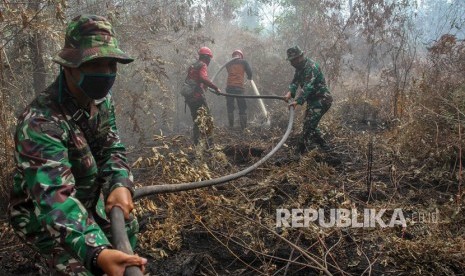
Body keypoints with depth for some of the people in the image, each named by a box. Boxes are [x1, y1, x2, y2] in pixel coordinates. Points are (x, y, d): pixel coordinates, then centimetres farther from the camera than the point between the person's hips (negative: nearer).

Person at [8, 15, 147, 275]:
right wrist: (98, 253, -60)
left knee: (127, 226, 24)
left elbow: (112, 148, -8)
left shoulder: (102, 98, -10)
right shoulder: (41, 122, -37)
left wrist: (120, 184, -30)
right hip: (44, 213, -7)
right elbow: (55, 198, -46)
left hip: (89, 198, 8)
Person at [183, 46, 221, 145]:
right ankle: (208, 143, -8)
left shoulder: (192, 66, 22)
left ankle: (196, 143, 15)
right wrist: (215, 88, -23)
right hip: (198, 96, -8)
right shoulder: (202, 65, -4)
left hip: (188, 97, 9)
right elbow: (203, 78, -23)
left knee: (196, 120, 14)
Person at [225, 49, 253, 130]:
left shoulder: (228, 64, 13)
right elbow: (249, 72, 3)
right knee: (242, 108, 4)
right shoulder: (243, 62, 5)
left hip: (229, 87, 3)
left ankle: (231, 126, 10)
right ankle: (244, 127, 3)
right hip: (239, 87, -3)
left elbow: (230, 73, 18)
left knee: (230, 107, 12)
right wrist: (249, 78, 24)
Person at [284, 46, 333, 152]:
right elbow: (295, 81, 1)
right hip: (313, 100, 10)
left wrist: (298, 101, -39)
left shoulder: (311, 67, -22)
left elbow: (308, 86, -32)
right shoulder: (300, 68, 8)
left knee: (309, 125, -14)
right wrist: (290, 92, -20)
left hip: (321, 99, -10)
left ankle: (303, 150, -10)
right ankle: (323, 145, 28)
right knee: (309, 124, 16)